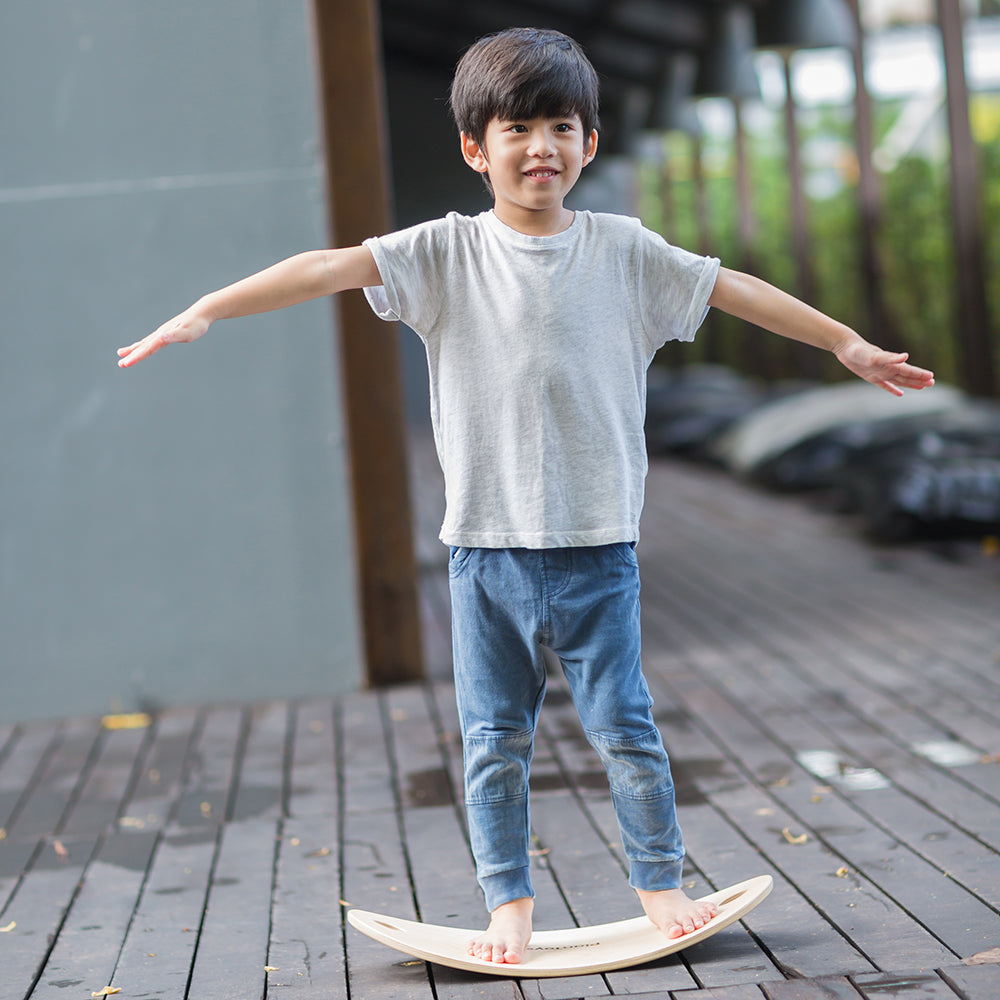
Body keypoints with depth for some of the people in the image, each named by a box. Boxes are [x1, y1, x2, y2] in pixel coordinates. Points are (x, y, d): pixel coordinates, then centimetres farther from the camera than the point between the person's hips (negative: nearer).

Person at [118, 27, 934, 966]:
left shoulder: (622, 250, 4)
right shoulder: (447, 253, -1)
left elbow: (734, 289, 11)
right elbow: (330, 268, -11)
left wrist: (847, 342, 16)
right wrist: (202, 311, -21)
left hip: (597, 546, 0)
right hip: (486, 547, 0)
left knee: (625, 729, 7)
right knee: (493, 741, 7)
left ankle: (659, 881, 25)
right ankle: (508, 901, 21)